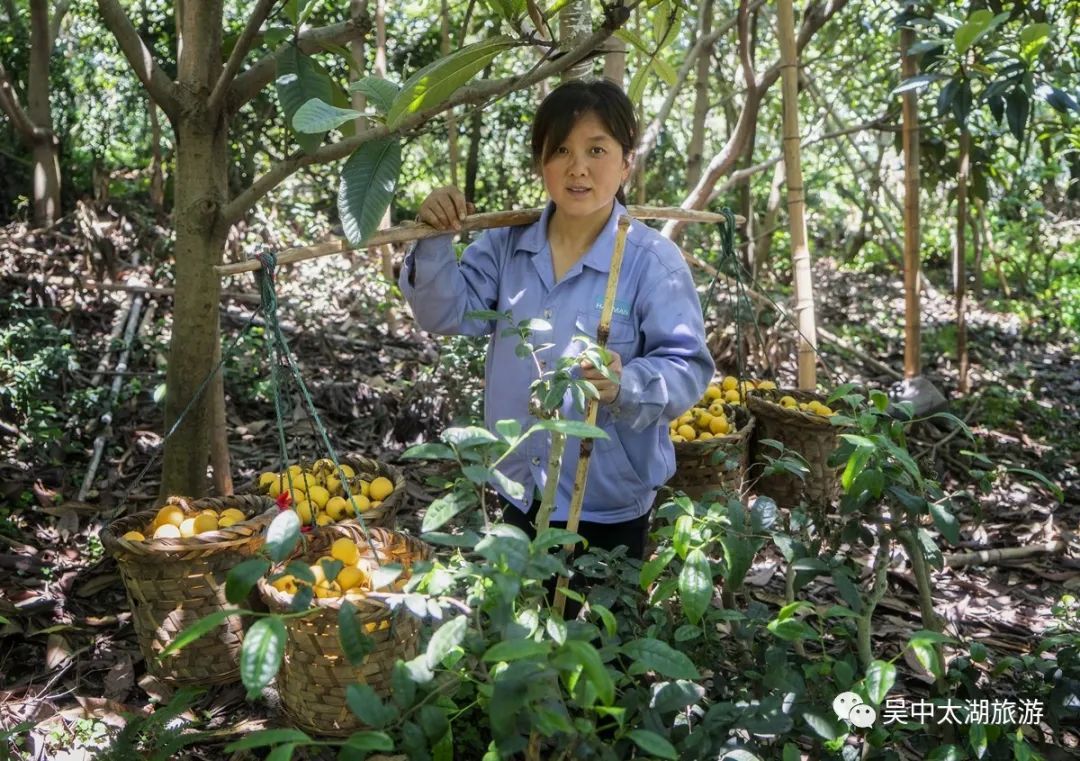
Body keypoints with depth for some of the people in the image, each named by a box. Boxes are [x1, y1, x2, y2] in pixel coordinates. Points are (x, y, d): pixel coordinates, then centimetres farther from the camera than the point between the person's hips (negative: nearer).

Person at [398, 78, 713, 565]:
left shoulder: (653, 261, -15)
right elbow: (449, 314, -3)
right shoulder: (508, 243, 1)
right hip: (520, 491, 5)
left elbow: (687, 367, -18)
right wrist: (436, 243, -18)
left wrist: (626, 386, -37)